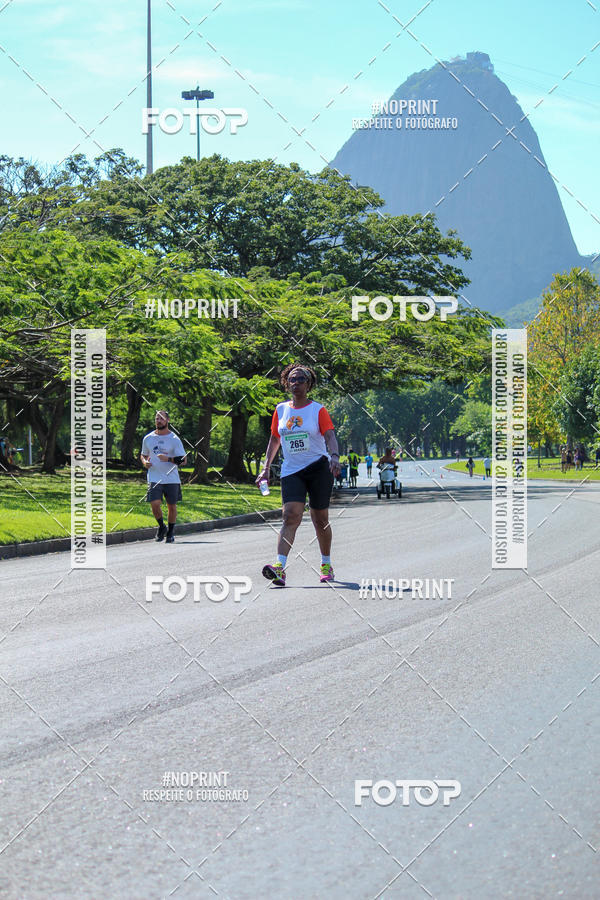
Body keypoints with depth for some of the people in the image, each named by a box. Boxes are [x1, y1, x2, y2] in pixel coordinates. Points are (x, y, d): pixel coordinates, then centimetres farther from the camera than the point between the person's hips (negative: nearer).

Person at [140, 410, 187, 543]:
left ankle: (170, 532, 26)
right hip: (154, 479, 1)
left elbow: (183, 460, -3)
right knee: (155, 504, -14)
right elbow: (143, 455, 23)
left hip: (172, 479, -1)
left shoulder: (174, 439, -1)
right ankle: (161, 526, 12)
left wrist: (168, 459, -19)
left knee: (172, 506, 6)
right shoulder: (148, 438, 8)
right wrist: (144, 462, 0)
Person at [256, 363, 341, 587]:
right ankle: (280, 568, -28)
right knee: (291, 515, -16)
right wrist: (266, 468, 14)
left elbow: (330, 436, -11)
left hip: (319, 468, -2)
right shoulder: (281, 410, 11)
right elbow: (274, 440, 19)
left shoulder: (318, 410, 0)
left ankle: (326, 565, 24)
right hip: (291, 471, 2)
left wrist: (334, 456, -30)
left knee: (320, 519, 5)